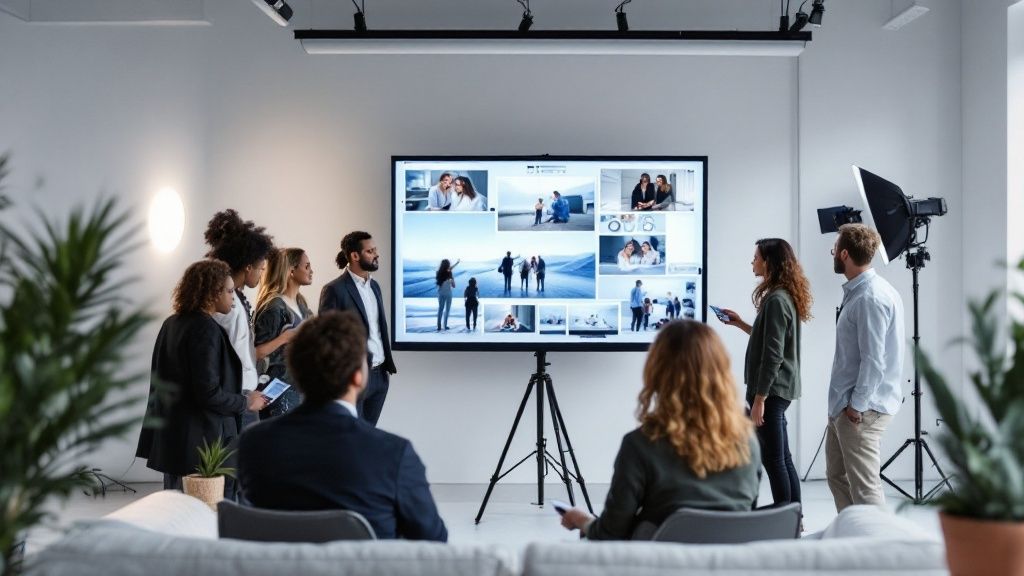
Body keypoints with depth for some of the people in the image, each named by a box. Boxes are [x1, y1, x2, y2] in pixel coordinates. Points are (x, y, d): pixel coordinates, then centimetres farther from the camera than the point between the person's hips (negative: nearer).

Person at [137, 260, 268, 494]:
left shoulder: (172, 324, 10)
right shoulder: (206, 329, -17)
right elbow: (209, 394, -21)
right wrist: (247, 402, -7)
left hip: (171, 438, 9)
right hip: (203, 441, -9)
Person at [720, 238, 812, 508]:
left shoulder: (776, 300, -17)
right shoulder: (785, 296, 12)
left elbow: (773, 356, -21)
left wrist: (759, 399, -19)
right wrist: (741, 324, 22)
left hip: (772, 390, -10)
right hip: (779, 389, 10)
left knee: (773, 460, -3)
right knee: (782, 459, 14)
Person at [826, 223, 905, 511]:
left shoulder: (871, 298, -20)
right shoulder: (857, 291, 11)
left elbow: (874, 360, -23)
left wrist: (857, 406, -19)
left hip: (860, 409, -11)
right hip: (843, 403, 11)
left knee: (864, 486, -6)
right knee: (837, 476, 19)